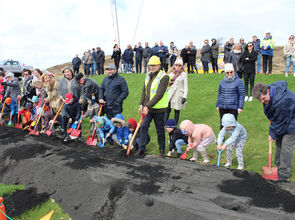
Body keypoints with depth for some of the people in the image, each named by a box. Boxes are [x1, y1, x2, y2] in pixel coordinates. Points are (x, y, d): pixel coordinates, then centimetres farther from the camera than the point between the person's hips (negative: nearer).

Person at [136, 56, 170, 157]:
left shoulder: (164, 77, -14)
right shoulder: (148, 75, 10)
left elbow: (159, 94, -21)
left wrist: (148, 106, -22)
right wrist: (142, 104, 9)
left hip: (159, 108, -6)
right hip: (147, 107, 6)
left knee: (160, 129, 8)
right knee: (144, 126, 1)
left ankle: (162, 149, 26)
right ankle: (141, 148, 10)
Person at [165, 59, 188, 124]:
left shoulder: (184, 74, -1)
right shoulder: (171, 73, 10)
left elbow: (185, 87, -3)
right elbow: (167, 84, 16)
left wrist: (184, 96, -11)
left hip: (178, 95, -3)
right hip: (170, 94, 3)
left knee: (177, 110, 4)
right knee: (167, 109, 0)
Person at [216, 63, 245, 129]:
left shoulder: (238, 81, -4)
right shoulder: (222, 81, 10)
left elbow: (242, 95, -4)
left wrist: (240, 107, -9)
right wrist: (217, 105, 17)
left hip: (233, 108, -4)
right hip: (222, 107, 4)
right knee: (222, 124, 11)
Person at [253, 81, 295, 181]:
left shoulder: (283, 101, -39)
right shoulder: (269, 93, -11)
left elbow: (281, 121, -26)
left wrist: (273, 134, -13)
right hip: (281, 121, 9)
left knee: (286, 147, -5)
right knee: (279, 144, 15)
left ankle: (284, 174, 6)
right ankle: (278, 166, 30)